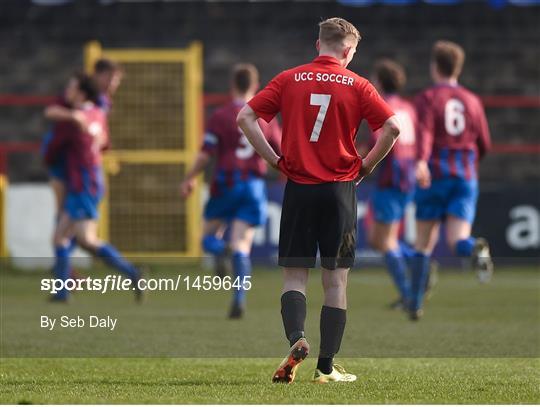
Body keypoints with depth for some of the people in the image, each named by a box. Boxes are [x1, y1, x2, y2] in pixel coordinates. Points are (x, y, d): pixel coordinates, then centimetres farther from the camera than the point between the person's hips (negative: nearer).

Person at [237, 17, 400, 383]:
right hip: (339, 189, -1)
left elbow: (246, 117, -1)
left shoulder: (289, 80, 3)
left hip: (298, 187, 1)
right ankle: (327, 367, 6)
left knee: (295, 275, 7)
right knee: (336, 280, 6)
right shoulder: (357, 86, 0)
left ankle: (296, 339, -19)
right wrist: (366, 166, 4)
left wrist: (275, 160, 3)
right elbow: (392, 128, -8)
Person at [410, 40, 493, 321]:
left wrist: (421, 162, -36)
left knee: (424, 245, 12)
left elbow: (424, 132, -19)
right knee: (457, 243, -8)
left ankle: (415, 304, 15)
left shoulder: (428, 98, 1)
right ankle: (476, 248, -45)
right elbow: (484, 145, 14)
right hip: (466, 178, 2)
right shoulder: (472, 101, 13)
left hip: (434, 178, -2)